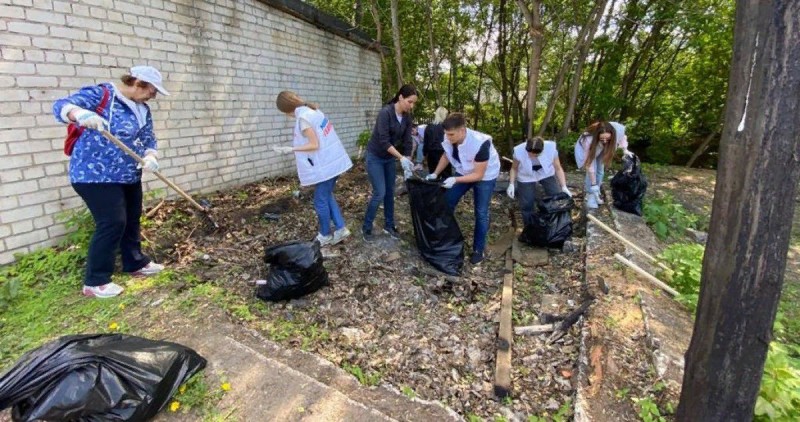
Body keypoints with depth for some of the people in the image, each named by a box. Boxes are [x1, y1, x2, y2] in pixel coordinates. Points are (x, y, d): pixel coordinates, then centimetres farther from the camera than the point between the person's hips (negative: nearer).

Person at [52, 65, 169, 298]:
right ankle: (95, 282, 1)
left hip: (129, 175, 9)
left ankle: (136, 263, 33)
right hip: (96, 174, -8)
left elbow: (149, 139, 7)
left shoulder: (142, 109, 9)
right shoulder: (100, 94, -14)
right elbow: (61, 106, -22)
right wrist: (82, 114, -45)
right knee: (112, 223, -11)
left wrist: (150, 157, -14)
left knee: (131, 219, 16)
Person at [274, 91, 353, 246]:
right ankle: (341, 228, 22)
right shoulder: (313, 110, 10)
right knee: (327, 196, 20)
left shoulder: (303, 118, -17)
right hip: (334, 161, 9)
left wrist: (290, 149, -18)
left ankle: (325, 235, 23)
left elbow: (314, 145, -19)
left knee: (320, 201, 7)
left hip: (325, 165, -9)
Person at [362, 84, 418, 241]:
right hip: (375, 157, -7)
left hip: (389, 158, 7)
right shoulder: (385, 112, -25)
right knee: (380, 193, -8)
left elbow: (407, 142, -2)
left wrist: (408, 163, -7)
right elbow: (384, 141, -29)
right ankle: (366, 228, 9)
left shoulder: (407, 117, -3)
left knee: (390, 192, 10)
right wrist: (402, 158, -31)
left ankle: (389, 226, 24)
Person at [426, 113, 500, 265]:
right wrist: (435, 174, -12)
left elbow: (478, 174, -31)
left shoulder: (480, 144, -38)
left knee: (481, 213, -1)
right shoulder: (450, 138, -23)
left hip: (485, 176, -5)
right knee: (448, 202, 6)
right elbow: (446, 156, -1)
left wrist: (455, 180, -40)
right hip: (464, 172, 5)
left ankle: (478, 250, 14)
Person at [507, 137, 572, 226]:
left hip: (547, 174, 1)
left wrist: (564, 187, -25)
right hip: (526, 177, -1)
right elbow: (514, 169, -12)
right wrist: (511, 184, -23)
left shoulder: (551, 148, -30)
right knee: (527, 205, -2)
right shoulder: (519, 151, -31)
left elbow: (558, 168, -17)